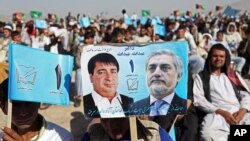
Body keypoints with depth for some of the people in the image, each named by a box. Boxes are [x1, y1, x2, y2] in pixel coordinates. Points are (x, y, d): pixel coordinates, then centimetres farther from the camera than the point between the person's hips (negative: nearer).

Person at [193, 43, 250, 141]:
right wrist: (221, 112, -11)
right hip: (217, 113, -3)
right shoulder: (201, 77, 15)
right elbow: (198, 99, 2)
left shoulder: (233, 75, 27)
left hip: (238, 112, 3)